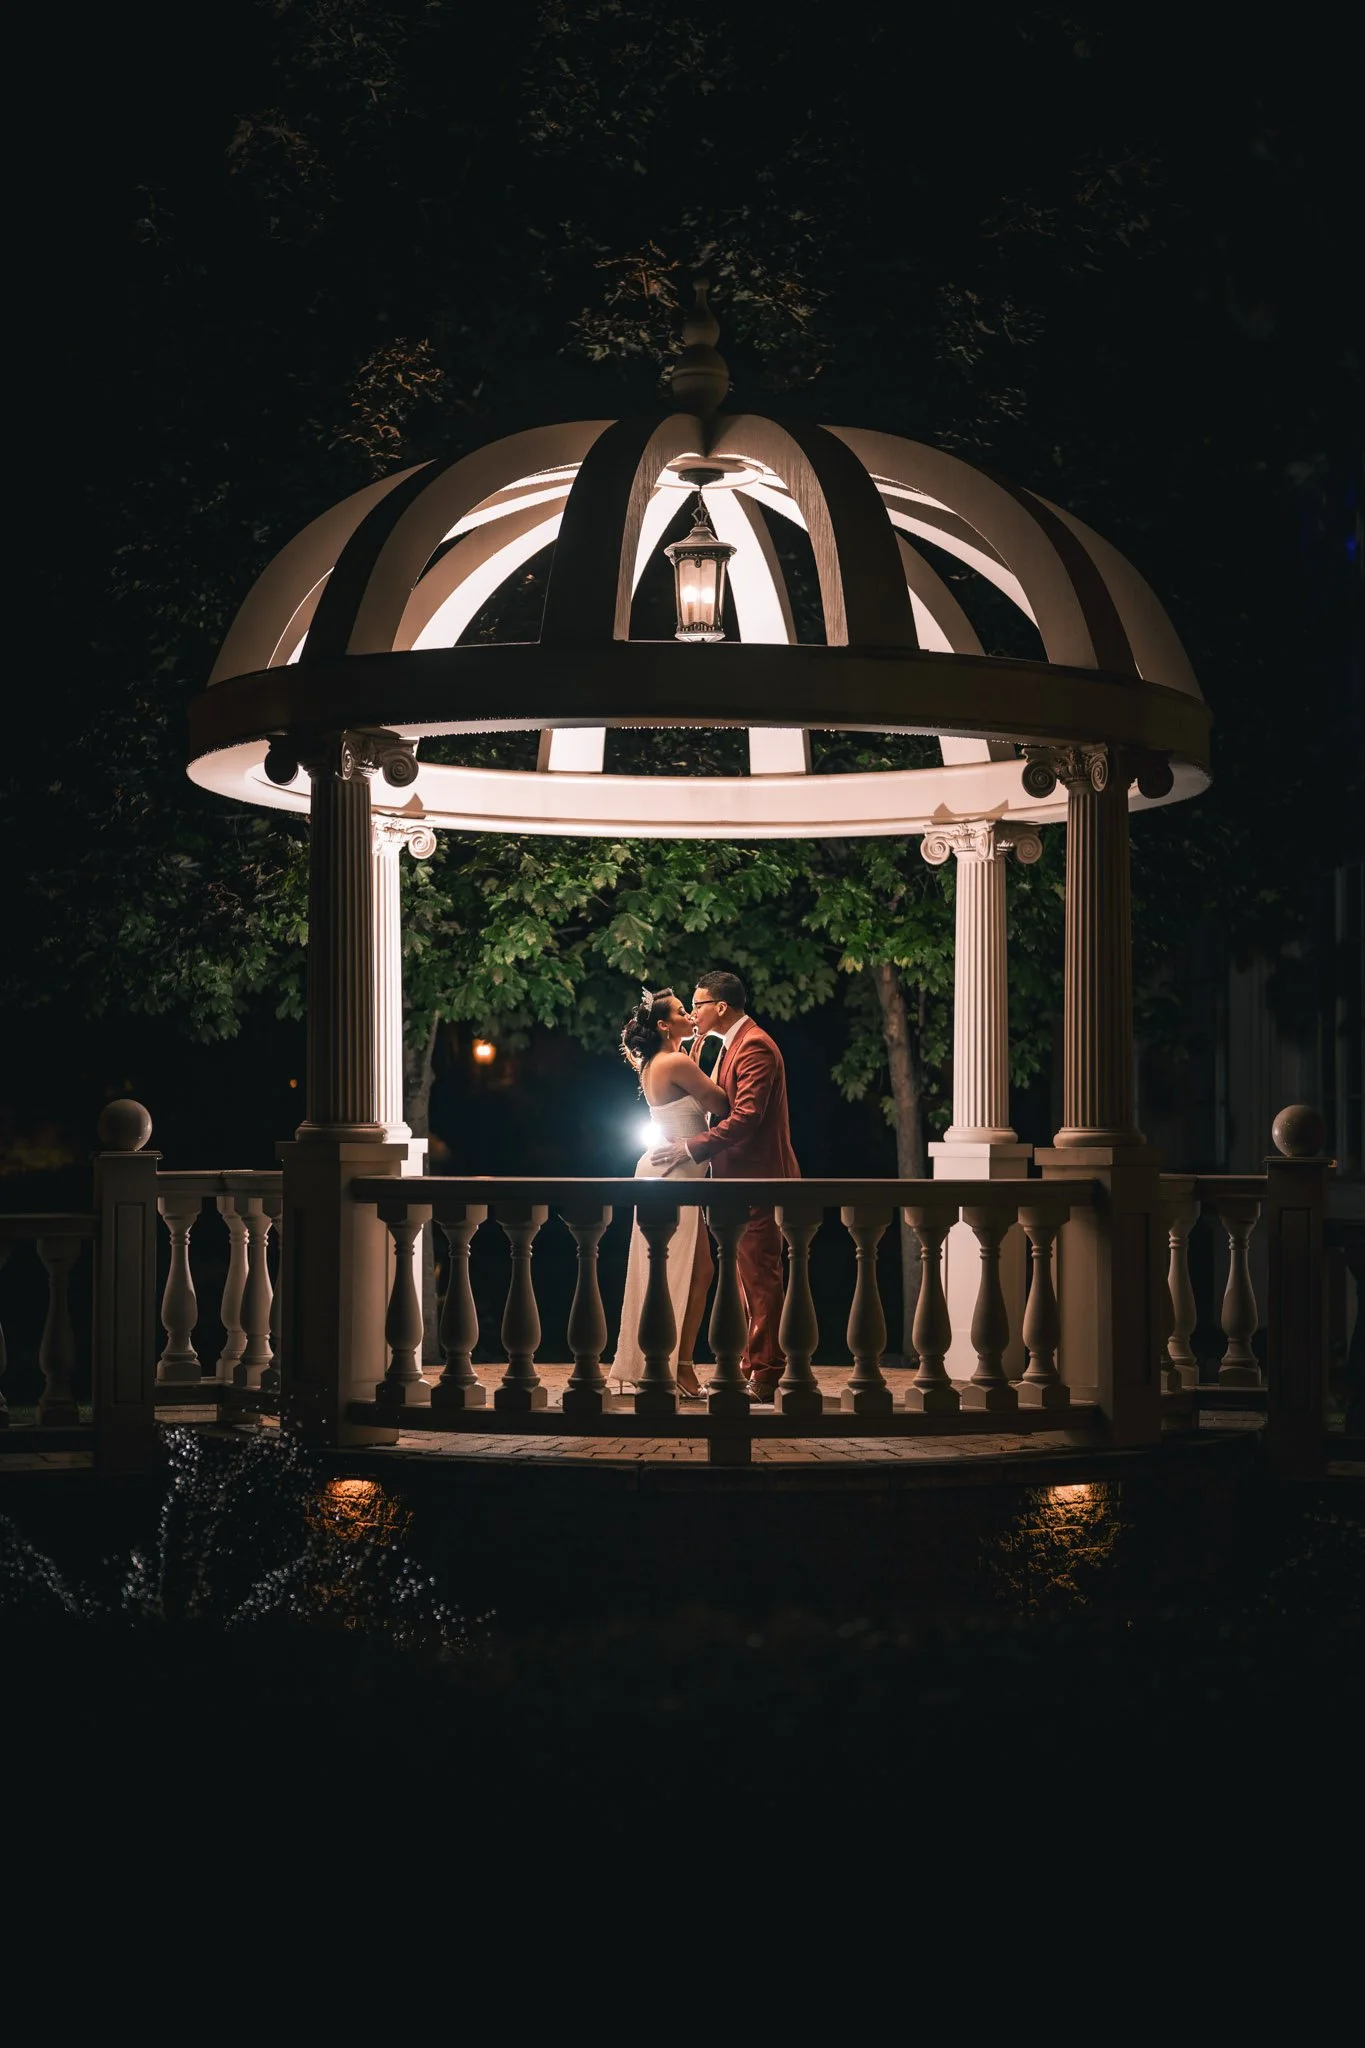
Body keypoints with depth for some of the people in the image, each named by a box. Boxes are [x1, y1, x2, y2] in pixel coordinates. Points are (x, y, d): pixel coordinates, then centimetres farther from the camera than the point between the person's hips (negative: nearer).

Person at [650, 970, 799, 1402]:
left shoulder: (754, 1047, -16)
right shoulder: (730, 1044, 17)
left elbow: (746, 1116, -24)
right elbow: (712, 1101, 18)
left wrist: (693, 1148, -21)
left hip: (757, 1180, -11)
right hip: (738, 1181, 11)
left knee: (759, 1279, -8)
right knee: (746, 1280, 13)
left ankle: (765, 1376, -5)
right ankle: (748, 1369, 18)